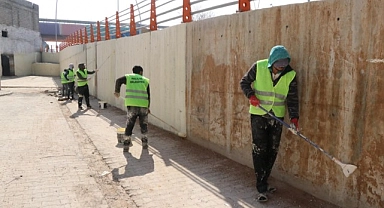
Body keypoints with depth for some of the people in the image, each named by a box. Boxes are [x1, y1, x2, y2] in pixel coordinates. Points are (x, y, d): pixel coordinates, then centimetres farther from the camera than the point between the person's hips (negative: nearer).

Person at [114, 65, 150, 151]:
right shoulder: (145, 80, 14)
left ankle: (126, 145, 6)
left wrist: (117, 91, 7)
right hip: (143, 105, 0)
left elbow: (119, 80, -6)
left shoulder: (128, 77, 13)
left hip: (132, 105, 0)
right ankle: (144, 143, 22)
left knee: (129, 125, 7)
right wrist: (148, 107, 17)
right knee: (144, 125, 16)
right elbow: (148, 95, 10)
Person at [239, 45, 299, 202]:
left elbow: (293, 98, -5)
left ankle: (263, 182, 27)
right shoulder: (258, 67, -11)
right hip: (258, 114, -2)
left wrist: (294, 117, -17)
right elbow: (244, 82, 1)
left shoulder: (290, 75, -6)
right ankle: (261, 188, 3)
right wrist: (251, 95, -17)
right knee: (259, 150, -4)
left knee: (272, 151, 9)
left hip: (277, 117, 3)